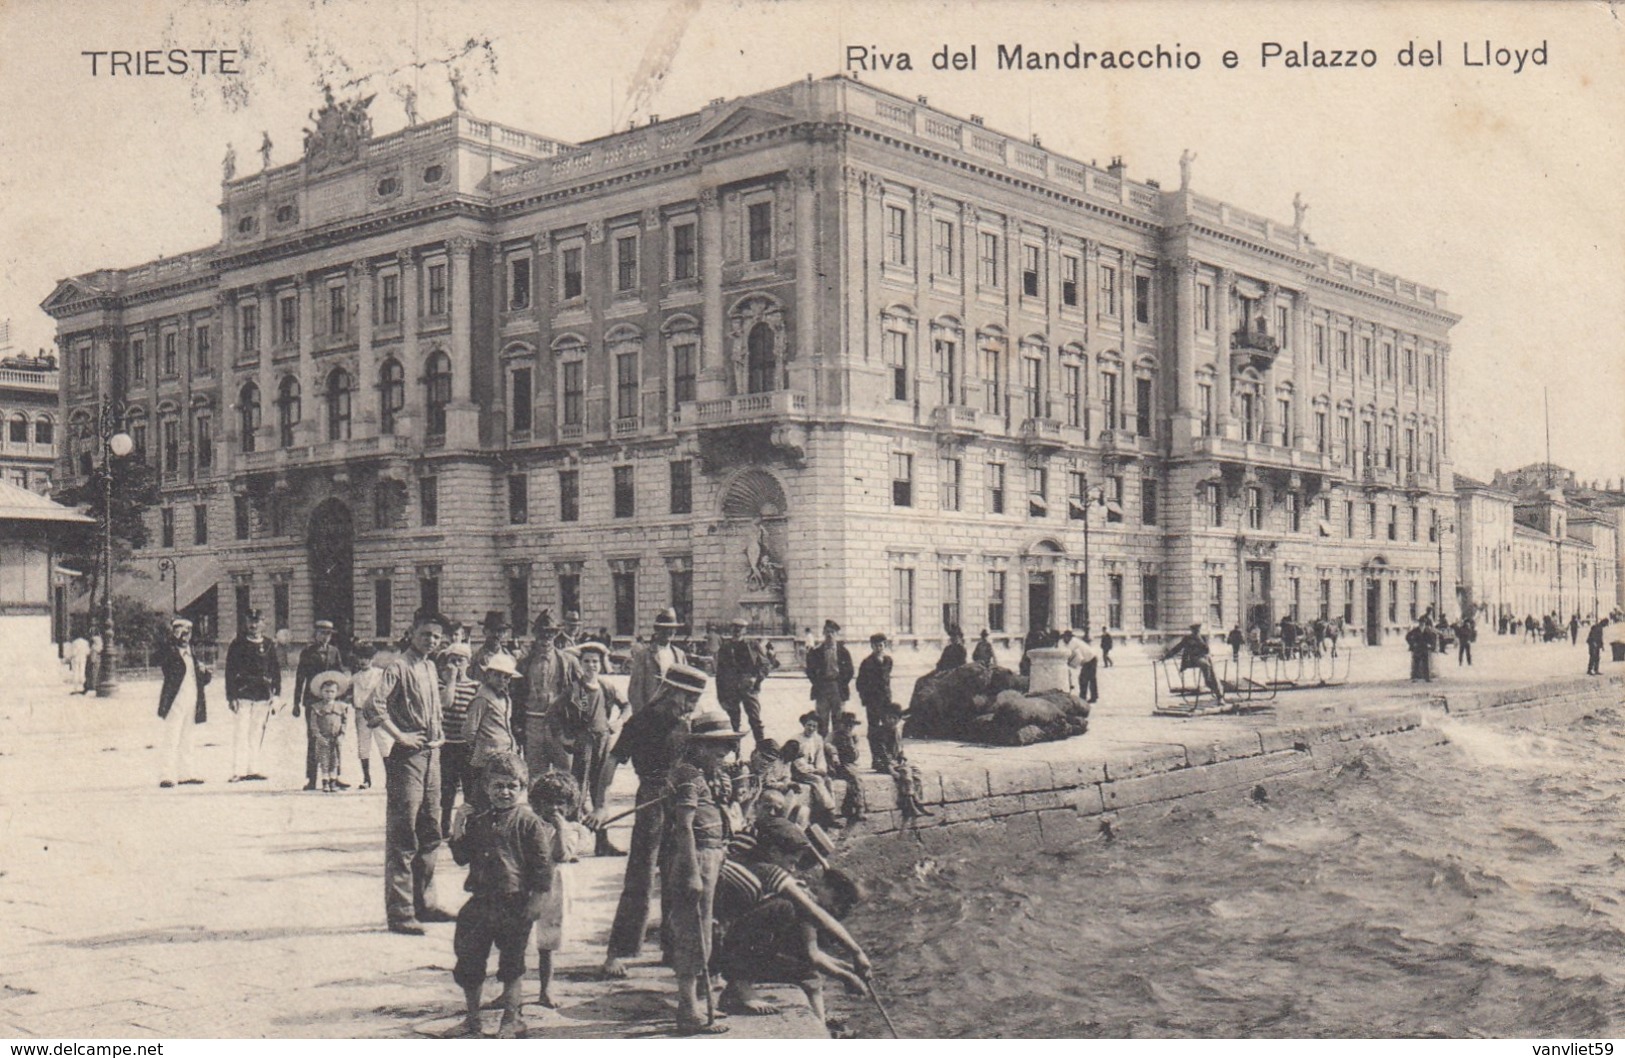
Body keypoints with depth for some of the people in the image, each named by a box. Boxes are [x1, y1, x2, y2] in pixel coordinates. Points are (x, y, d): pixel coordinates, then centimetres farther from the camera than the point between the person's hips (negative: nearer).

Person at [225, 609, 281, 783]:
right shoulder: (238, 645, 2)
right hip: (242, 694, -3)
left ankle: (252, 769, 13)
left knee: (257, 733, 7)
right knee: (241, 733, -6)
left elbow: (276, 669, 14)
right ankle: (239, 771, -6)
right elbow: (230, 672, -1)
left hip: (262, 696, 3)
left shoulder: (269, 645, 11)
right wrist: (231, 696, -7)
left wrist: (276, 691, 6)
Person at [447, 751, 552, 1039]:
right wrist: (457, 832, -3)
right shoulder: (478, 822, 9)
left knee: (511, 964, 6)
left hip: (515, 905, -5)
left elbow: (543, 863, -8)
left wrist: (536, 900, -13)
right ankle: (473, 1017, 28)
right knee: (469, 961, 11)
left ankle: (510, 1019, 19)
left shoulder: (528, 822, -7)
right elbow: (462, 856, 13)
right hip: (480, 902, 5)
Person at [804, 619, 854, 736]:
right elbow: (810, 671, 4)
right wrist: (817, 684, -3)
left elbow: (849, 671, 6)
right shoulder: (815, 651, 2)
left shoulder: (843, 651, 4)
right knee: (822, 722, -1)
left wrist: (842, 685, -1)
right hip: (821, 690, -1)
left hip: (838, 690, 1)